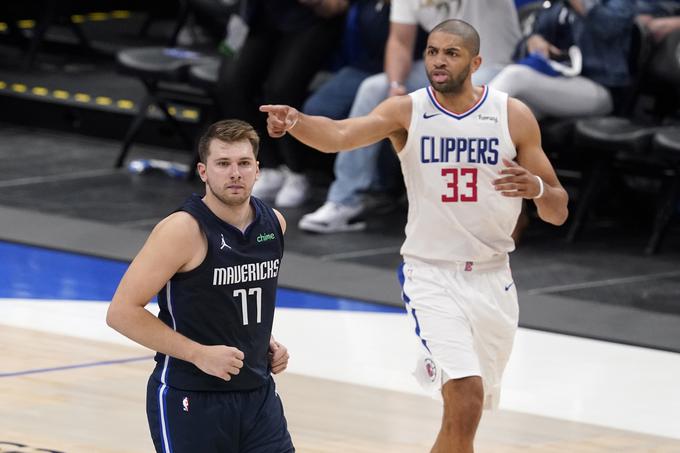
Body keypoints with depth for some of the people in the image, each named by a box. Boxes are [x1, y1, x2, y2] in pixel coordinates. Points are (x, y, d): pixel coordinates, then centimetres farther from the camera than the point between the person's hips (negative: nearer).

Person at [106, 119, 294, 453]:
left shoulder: (273, 224, 5)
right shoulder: (184, 231, -16)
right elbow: (122, 312, -17)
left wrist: (264, 342, 7)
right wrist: (199, 354, -20)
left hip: (258, 394, 6)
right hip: (190, 401, -6)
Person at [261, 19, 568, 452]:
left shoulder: (514, 116, -3)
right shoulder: (406, 111, -7)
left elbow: (558, 212, 0)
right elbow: (340, 135, -27)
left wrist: (536, 187, -23)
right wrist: (295, 122, -49)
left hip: (492, 278, 3)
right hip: (432, 274, -3)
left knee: (469, 408, 15)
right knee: (465, 401, -20)